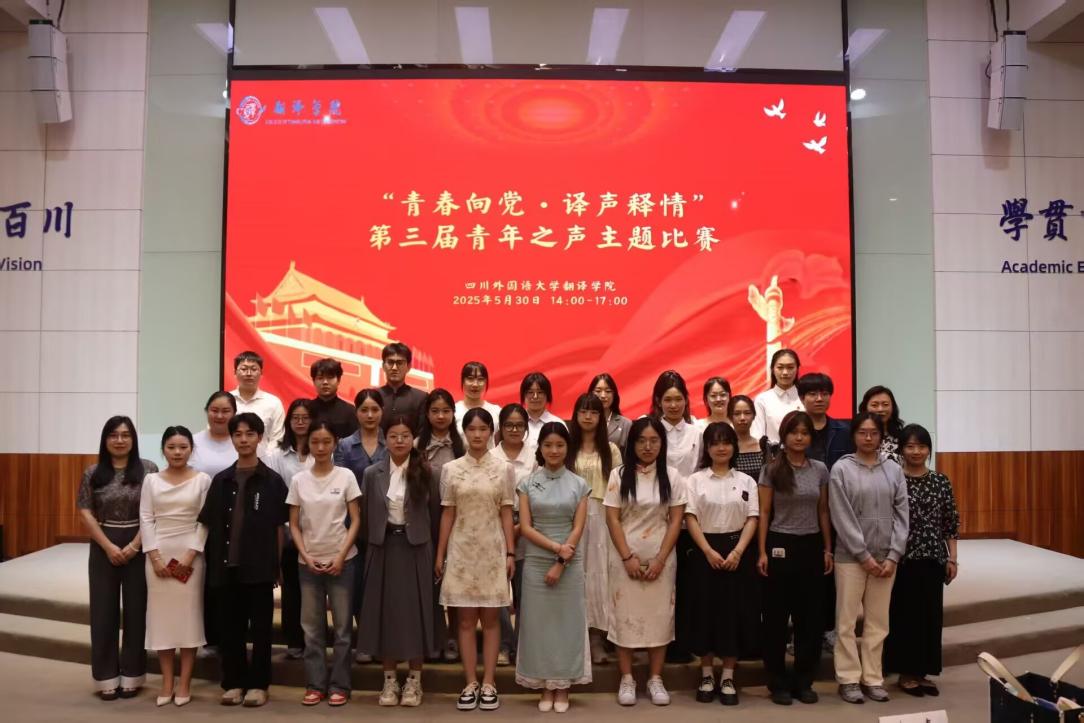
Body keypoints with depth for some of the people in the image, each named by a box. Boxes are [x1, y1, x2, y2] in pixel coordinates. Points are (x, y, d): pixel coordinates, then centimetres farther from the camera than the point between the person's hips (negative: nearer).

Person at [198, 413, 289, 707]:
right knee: (230, 627, 9)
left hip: (259, 567, -3)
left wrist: (275, 564, -2)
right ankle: (233, 682, 21)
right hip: (226, 565, 3)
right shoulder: (221, 480, 7)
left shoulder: (272, 481, -1)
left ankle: (258, 684, 14)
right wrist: (212, 559, 2)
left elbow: (278, 527, 1)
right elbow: (210, 525, 9)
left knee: (260, 627, 4)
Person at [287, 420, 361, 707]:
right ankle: (315, 684, 17)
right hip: (308, 562, 2)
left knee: (342, 625, 3)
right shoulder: (298, 480, 2)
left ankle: (339, 685, 12)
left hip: (341, 560, -2)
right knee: (311, 626, 7)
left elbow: (355, 520, -3)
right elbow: (294, 525, 5)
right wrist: (305, 556, -8)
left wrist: (341, 556, -11)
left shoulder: (346, 476, -3)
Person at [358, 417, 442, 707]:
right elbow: (366, 516, 5)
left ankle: (414, 681, 14)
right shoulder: (372, 473, 1)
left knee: (415, 610, 3)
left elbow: (435, 515, 1)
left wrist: (431, 548, 1)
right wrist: (374, 543, 3)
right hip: (384, 548, 1)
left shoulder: (426, 473, -2)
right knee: (386, 611, 5)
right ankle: (390, 680, 16)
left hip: (416, 548, -1)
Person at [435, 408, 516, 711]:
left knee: (491, 619, 4)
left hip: (492, 550, -1)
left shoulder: (503, 469, 0)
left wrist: (510, 553, -3)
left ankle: (488, 683, 12)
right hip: (461, 550, 1)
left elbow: (506, 514, 1)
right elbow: (447, 514, 4)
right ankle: (471, 684, 12)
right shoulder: (451, 469, 2)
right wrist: (439, 554, 2)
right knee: (465, 619, 4)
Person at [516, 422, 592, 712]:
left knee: (567, 622, 4)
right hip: (536, 563, 0)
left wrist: (560, 563, -12)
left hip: (570, 564, 0)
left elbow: (578, 528, -3)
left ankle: (563, 687, 15)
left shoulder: (579, 484, 2)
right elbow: (525, 528, -4)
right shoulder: (527, 484, 2)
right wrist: (556, 547, -15)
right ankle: (545, 687, 15)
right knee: (539, 622, 4)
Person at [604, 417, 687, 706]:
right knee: (625, 614, 3)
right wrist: (628, 557, -12)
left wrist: (660, 559, -9)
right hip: (626, 557, -1)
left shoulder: (672, 476, 1)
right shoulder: (619, 475, -1)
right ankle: (626, 679, 13)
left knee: (659, 615, 4)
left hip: (661, 557, 1)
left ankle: (655, 679, 16)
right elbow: (612, 519, -4)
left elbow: (676, 521, -1)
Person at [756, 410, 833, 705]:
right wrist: (762, 552, -8)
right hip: (781, 545, -3)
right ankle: (778, 683, 16)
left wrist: (828, 550, 8)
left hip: (811, 545, 3)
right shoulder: (771, 470, -4)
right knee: (777, 616, 4)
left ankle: (803, 681, 21)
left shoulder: (820, 469, 5)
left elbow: (823, 512, 10)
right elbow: (764, 513, -3)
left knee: (810, 615, 8)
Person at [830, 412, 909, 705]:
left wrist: (893, 556, -5)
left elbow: (901, 514, 3)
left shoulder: (893, 470, 5)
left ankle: (872, 678, 21)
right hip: (851, 556, -3)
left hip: (886, 557, 3)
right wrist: (864, 555, -11)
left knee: (878, 622, 10)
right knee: (847, 621, 3)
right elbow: (842, 517, -9)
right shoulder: (842, 469, -5)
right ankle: (849, 679, 13)